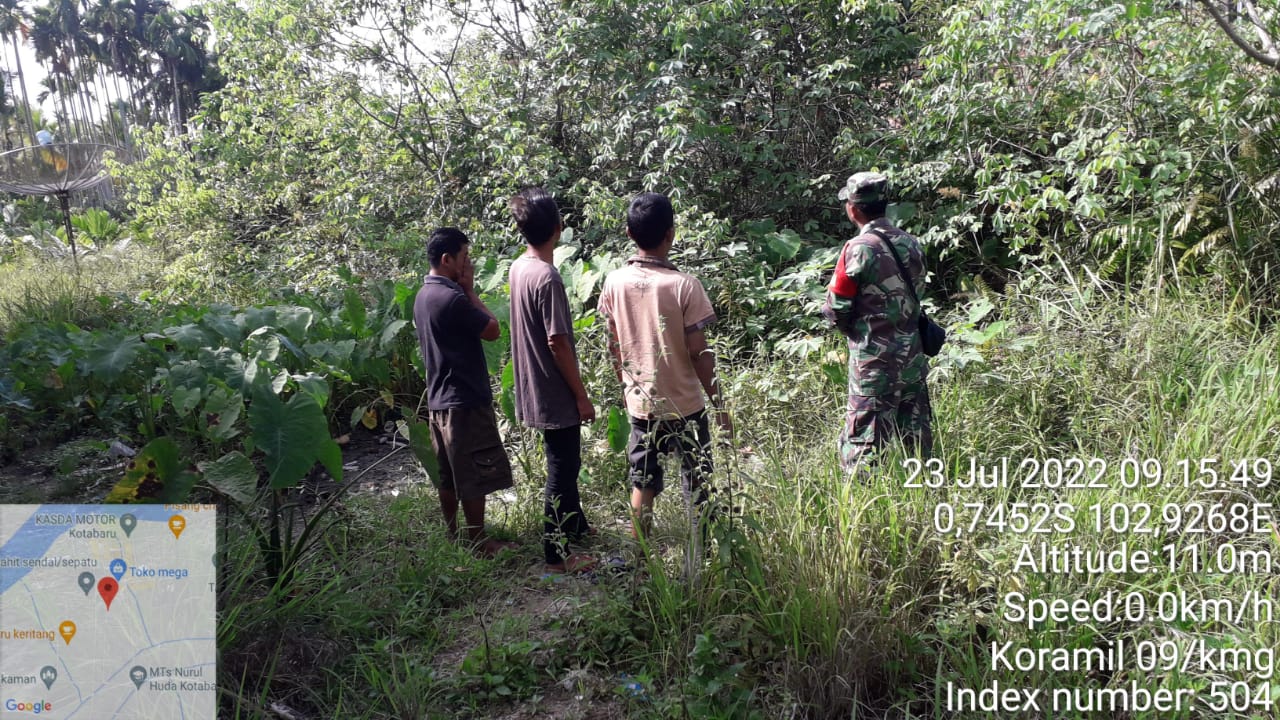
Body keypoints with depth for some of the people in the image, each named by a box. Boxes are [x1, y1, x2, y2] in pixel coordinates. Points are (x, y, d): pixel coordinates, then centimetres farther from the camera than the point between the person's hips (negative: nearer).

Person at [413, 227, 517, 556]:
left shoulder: (424, 295, 11)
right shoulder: (452, 298, -21)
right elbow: (493, 330, -11)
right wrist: (470, 290, -7)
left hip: (440, 398, 10)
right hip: (465, 400, -10)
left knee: (448, 475, 16)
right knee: (475, 476, 0)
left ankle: (453, 536, 26)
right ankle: (479, 542, 9)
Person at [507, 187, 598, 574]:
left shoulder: (518, 268, 5)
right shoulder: (548, 277, -23)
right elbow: (558, 343, -23)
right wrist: (582, 396, -14)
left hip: (534, 389, 9)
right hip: (555, 395, -9)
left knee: (566, 462, 23)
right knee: (562, 471, 3)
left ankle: (576, 525, 40)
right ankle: (557, 555, 13)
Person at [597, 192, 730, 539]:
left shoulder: (615, 282, -6)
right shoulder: (684, 285, -18)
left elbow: (614, 345, 3)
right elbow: (699, 353, -15)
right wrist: (719, 405, -5)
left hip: (639, 403, 4)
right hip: (685, 405, -3)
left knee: (643, 484, 15)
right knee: (698, 485, 13)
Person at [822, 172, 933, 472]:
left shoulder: (859, 248, -15)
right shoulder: (911, 243, 5)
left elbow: (836, 310, -10)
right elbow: (916, 295, 14)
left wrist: (854, 331, 8)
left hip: (875, 361, -7)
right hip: (913, 355, 7)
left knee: (863, 447, 1)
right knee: (917, 439, 16)